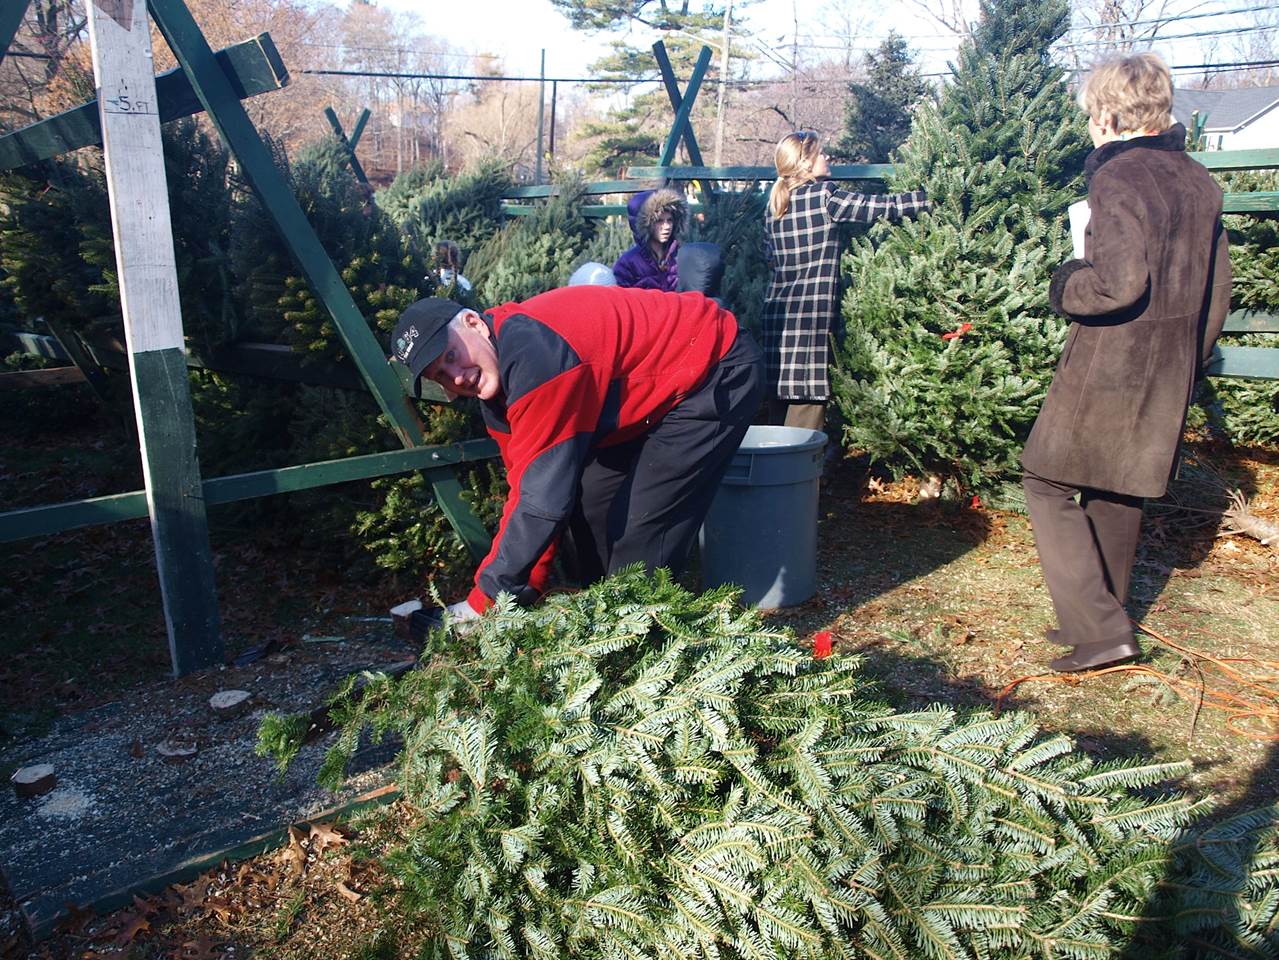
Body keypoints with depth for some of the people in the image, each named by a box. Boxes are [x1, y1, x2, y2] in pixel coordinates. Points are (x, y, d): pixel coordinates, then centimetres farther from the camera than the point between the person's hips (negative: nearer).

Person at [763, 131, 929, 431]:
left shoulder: (774, 206, 14)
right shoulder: (824, 196, -7)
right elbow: (879, 206, -7)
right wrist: (932, 197, 2)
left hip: (777, 310, 7)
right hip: (812, 311, -7)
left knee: (781, 396, 11)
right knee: (809, 395, -4)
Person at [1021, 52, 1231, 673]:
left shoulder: (1118, 177, -15)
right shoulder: (1198, 181, 12)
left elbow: (1119, 280, -27)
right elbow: (1217, 286, 16)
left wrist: (1065, 289, -6)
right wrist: (1187, 361, 24)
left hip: (1108, 369, -8)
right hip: (1168, 377, 9)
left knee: (1048, 483, 1)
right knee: (1119, 492, 17)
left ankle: (1100, 628, -3)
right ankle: (1098, 621, 28)